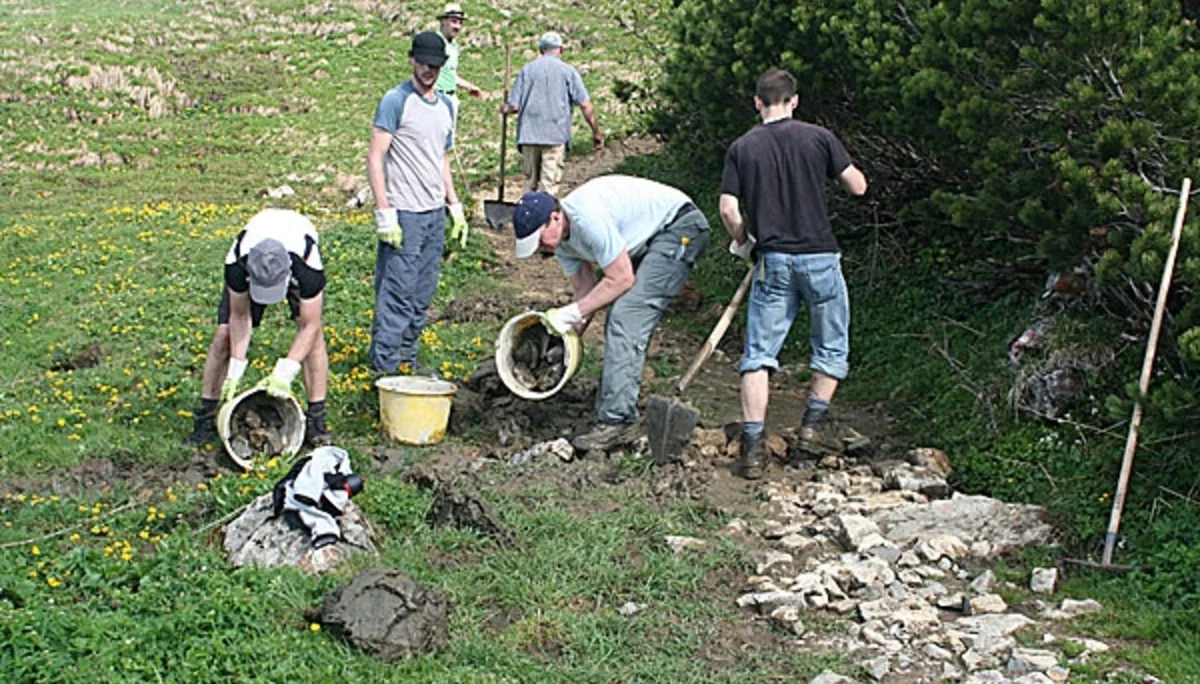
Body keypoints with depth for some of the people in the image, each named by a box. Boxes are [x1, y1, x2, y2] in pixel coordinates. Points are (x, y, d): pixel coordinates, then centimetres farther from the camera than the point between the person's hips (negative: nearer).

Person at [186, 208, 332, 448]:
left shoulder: (307, 266, -45)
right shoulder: (237, 263, -40)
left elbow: (310, 326, -35)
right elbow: (240, 316, -24)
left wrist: (284, 373, -43)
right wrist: (235, 370, -29)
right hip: (252, 259, 1)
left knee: (313, 333, -22)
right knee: (224, 336, -9)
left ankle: (316, 418, -13)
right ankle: (205, 417, 4)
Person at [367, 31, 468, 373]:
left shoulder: (445, 105, 15)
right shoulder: (396, 101, -8)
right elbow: (375, 157, -12)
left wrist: (455, 206, 18)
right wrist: (384, 212, -17)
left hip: (435, 214, 7)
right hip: (404, 214, -7)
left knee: (422, 297, 11)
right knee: (397, 296, -7)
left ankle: (408, 362, 21)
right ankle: (386, 368, -2)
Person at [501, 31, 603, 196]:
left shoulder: (527, 69, 7)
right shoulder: (568, 71, 2)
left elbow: (514, 106, 3)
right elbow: (585, 105, -2)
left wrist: (505, 109, 25)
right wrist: (596, 132, 6)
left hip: (529, 133, 2)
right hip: (556, 135, -2)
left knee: (530, 181, 13)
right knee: (550, 184, -2)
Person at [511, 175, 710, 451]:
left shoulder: (588, 218, -30)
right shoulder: (562, 241, 0)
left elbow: (622, 279, -25)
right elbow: (586, 290, 6)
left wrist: (573, 313, -20)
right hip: (649, 241, 10)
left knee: (626, 320, -18)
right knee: (620, 324, 8)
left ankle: (617, 421, -20)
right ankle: (614, 412, 15)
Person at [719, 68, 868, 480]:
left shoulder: (741, 148, 1)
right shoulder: (818, 138, -3)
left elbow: (728, 210, -5)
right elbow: (858, 186, 2)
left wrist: (743, 241, 13)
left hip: (772, 260, 1)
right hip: (819, 256, -1)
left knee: (759, 353, 3)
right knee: (831, 346, 20)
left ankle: (752, 445, -4)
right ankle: (814, 422, 21)